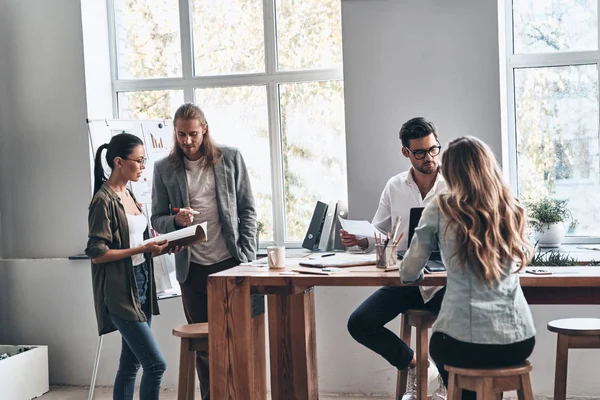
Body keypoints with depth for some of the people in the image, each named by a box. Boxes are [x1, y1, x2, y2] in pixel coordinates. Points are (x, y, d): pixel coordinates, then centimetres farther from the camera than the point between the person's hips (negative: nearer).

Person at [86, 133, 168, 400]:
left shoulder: (128, 195, 13)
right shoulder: (104, 200, -13)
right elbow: (96, 253, -16)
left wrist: (155, 246, 2)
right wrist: (142, 249, -20)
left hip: (140, 286, 9)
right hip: (120, 292, -9)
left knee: (131, 363, 11)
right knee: (156, 363, -11)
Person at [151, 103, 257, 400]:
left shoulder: (230, 159, 2)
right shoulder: (164, 169, 3)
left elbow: (247, 210, 3)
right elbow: (157, 219, 7)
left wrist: (247, 258, -4)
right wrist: (176, 220, -16)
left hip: (230, 263, -1)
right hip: (192, 268, 1)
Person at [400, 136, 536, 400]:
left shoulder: (440, 210, -6)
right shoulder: (512, 211, 4)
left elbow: (409, 273, 1)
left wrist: (411, 274, 23)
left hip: (466, 343, -3)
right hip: (519, 341, 4)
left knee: (439, 345, 32)